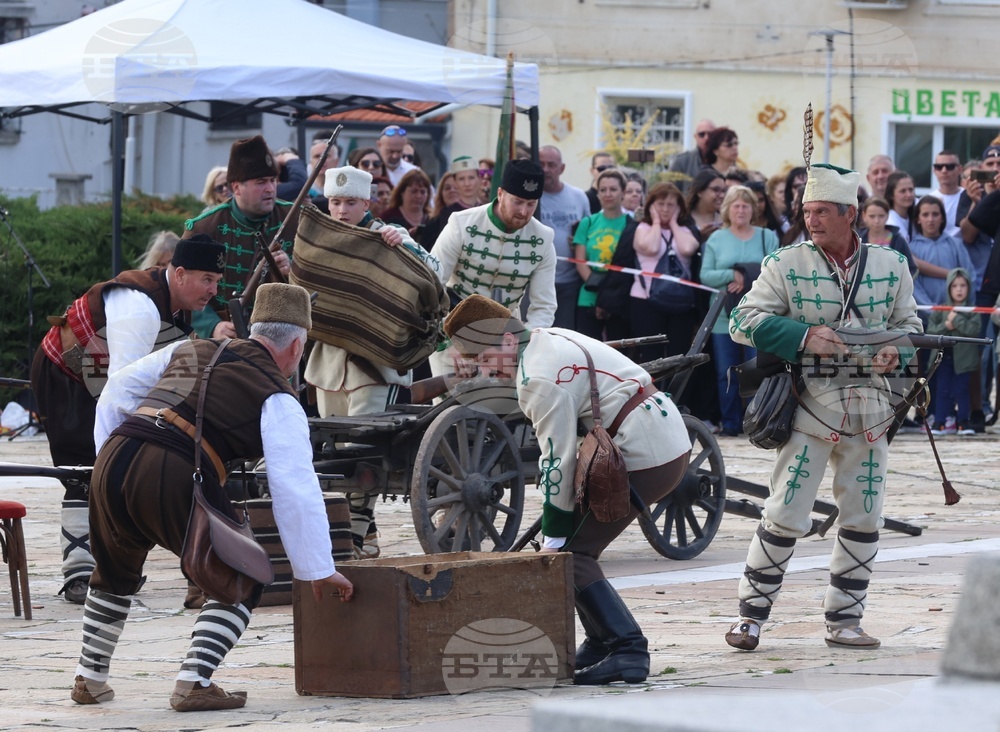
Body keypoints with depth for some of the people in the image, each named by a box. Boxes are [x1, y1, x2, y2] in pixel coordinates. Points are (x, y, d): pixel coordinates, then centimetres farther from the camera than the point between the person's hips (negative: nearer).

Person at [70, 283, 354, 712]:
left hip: (114, 456, 6)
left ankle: (89, 680, 36)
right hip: (173, 479, -6)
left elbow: (119, 390, 28)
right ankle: (193, 684, -1)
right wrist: (319, 571, 3)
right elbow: (296, 488, 1)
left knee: (114, 575, 32)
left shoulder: (191, 351, 27)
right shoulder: (278, 400, 9)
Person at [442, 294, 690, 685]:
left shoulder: (539, 378, -18)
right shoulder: (545, 341, 13)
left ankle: (627, 649, -16)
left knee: (572, 553, -9)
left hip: (645, 458, -10)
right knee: (575, 540, 16)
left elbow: (558, 460, -16)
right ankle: (601, 642, 17)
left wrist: (553, 539, -9)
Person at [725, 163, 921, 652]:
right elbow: (743, 320, -5)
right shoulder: (786, 264, -1)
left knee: (863, 520, 7)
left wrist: (895, 349, -7)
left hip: (870, 406, 3)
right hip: (810, 404, -3)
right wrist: (803, 337, -18)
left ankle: (844, 620, 17)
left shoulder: (890, 266, 7)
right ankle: (751, 614, 5)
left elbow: (908, 322, 16)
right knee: (785, 516, -5)